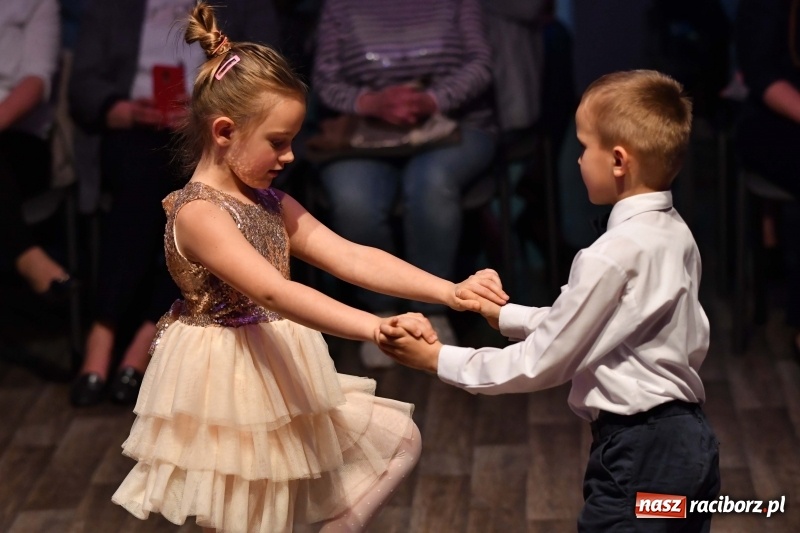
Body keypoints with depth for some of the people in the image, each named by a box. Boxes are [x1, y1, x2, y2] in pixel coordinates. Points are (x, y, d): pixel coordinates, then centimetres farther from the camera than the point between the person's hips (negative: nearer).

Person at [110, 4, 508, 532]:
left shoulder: (273, 205, 7)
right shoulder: (198, 213, -21)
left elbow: (353, 258, -2)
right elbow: (272, 292, -34)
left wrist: (450, 291, -15)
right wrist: (376, 328, -45)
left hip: (284, 380, 8)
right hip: (232, 386, -8)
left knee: (400, 437, 8)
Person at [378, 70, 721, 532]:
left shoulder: (612, 257, -20)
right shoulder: (676, 234, 5)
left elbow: (541, 364, -13)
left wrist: (437, 359, -5)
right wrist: (505, 315, 17)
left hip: (639, 453, -9)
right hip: (690, 438, 9)